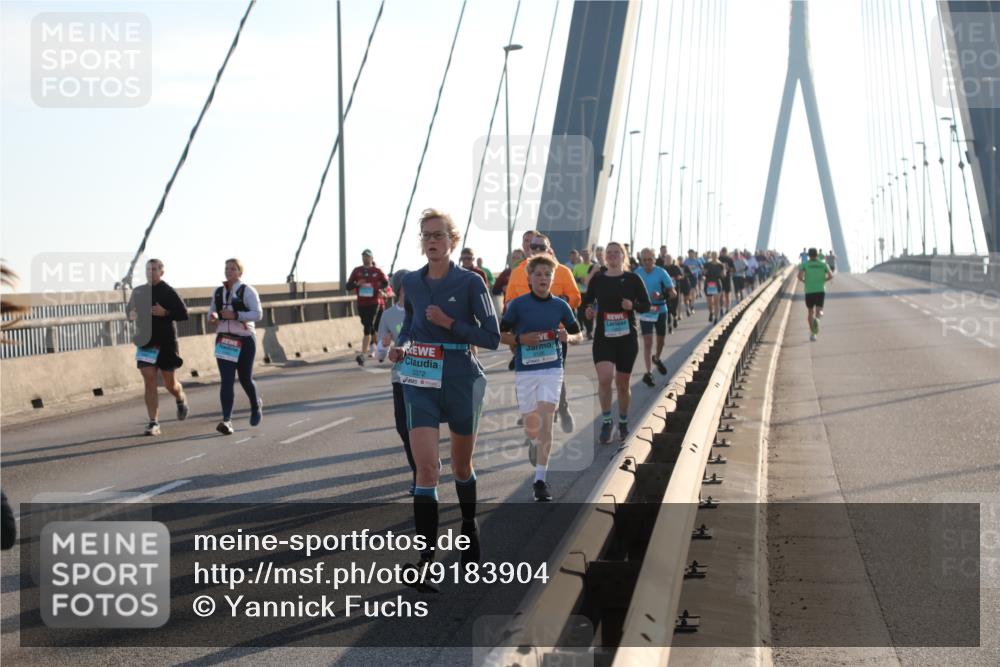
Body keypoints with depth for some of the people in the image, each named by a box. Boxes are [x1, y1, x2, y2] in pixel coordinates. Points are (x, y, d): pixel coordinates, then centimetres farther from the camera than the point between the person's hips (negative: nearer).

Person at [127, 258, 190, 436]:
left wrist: (165, 313, -22)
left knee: (170, 384, 6)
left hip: (166, 343, -3)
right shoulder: (138, 291, 7)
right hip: (145, 342, 3)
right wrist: (131, 314, -1)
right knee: (149, 382, -6)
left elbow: (184, 314, -8)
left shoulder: (169, 292, -7)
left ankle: (181, 400, 41)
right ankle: (153, 423, -5)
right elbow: (129, 309, 22)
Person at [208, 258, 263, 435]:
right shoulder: (218, 292, 9)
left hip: (244, 340, -3)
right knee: (226, 381, -10)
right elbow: (212, 311, 21)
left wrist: (234, 315, -23)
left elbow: (258, 314, -14)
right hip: (224, 340, 3)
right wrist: (213, 317, -4)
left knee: (245, 379, 8)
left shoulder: (247, 291, -6)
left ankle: (255, 405, 40)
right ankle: (227, 420, -16)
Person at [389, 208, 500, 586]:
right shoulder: (411, 282, 4)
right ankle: (425, 558, -13)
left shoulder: (470, 283, -8)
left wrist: (449, 322, -18)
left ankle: (469, 527, 44)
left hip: (461, 381, -2)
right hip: (420, 383, 2)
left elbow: (492, 338, -10)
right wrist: (400, 345, 4)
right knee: (426, 469, -12)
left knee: (461, 466, 16)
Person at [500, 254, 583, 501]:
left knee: (546, 423, -11)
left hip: (552, 369, 0)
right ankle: (533, 441, 48)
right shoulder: (518, 304, -2)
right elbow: (501, 334, 4)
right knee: (531, 426, 9)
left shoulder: (560, 306, 3)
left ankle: (540, 480, -9)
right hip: (525, 370, 0)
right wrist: (521, 339, -14)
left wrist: (568, 337, -9)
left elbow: (577, 336, 13)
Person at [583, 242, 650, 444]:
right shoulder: (597, 279, 1)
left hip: (627, 337, 0)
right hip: (603, 337, 0)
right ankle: (606, 421, -2)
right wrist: (589, 312, -11)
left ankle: (623, 422, 30)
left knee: (623, 383, 8)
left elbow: (646, 305, 3)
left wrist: (633, 305, -17)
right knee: (604, 378, -19)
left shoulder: (633, 279, -1)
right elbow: (588, 302, 10)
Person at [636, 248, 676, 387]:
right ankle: (648, 373, -8)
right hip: (645, 310, -1)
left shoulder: (661, 273, -11)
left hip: (660, 309, 1)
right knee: (647, 342, -9)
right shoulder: (637, 273, -6)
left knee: (661, 339, 18)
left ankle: (657, 359, 48)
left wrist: (661, 295, -31)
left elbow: (673, 293, -13)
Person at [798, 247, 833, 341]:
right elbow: (831, 276, -2)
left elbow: (800, 276, -12)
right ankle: (817, 318, -42)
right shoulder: (823, 264, 7)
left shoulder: (804, 264, 2)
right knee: (819, 311, -4)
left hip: (809, 291, 0)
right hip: (821, 290, 0)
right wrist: (822, 281, 14)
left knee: (810, 312, 16)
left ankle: (812, 333, 20)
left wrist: (804, 281, 8)